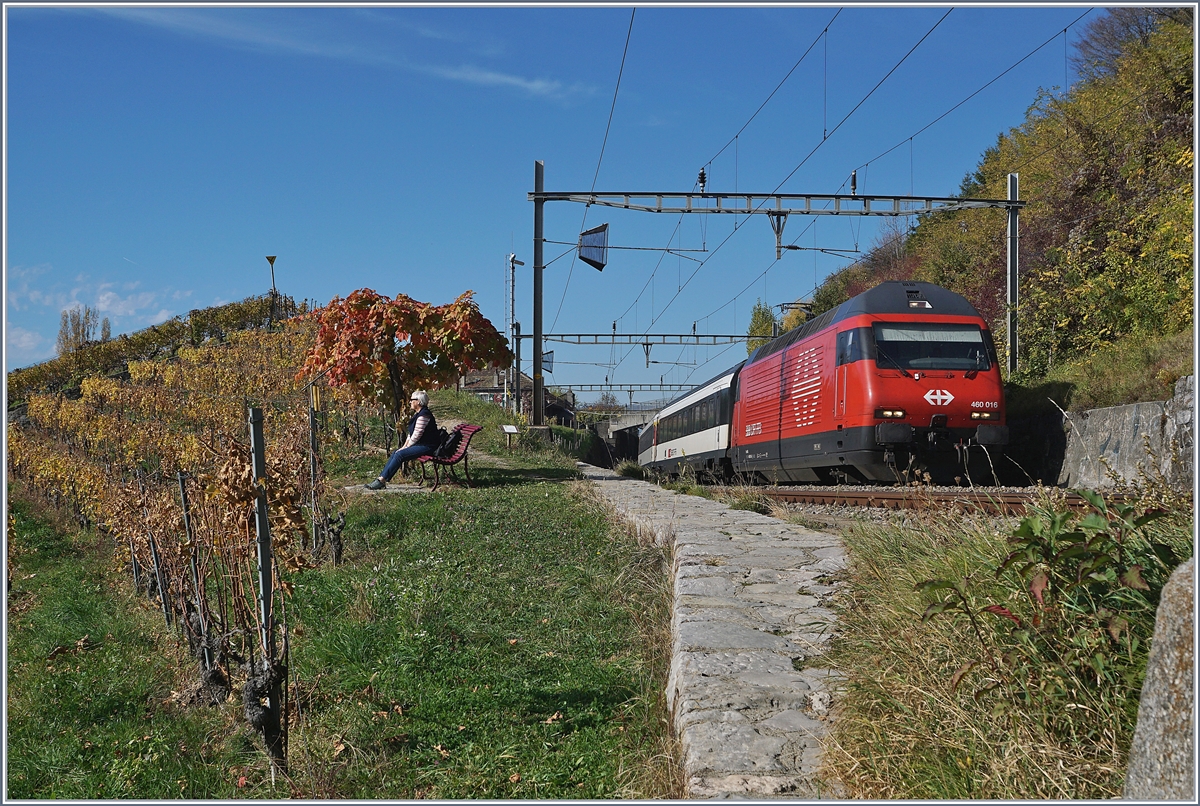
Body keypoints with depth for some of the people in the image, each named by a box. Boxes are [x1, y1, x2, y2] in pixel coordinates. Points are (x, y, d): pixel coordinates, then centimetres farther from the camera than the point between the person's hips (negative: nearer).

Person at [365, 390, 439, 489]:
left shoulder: (424, 415, -16)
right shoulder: (418, 414, 18)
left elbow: (416, 435, -19)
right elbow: (411, 433, 19)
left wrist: (406, 447, -11)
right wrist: (404, 446, 7)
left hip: (426, 446, -10)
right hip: (419, 445, 10)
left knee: (399, 454, -21)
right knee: (395, 453, -2)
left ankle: (382, 481, -21)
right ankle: (381, 479, -9)